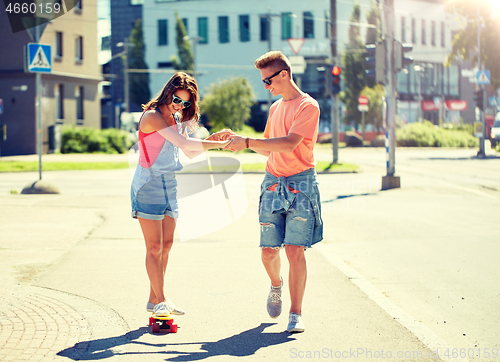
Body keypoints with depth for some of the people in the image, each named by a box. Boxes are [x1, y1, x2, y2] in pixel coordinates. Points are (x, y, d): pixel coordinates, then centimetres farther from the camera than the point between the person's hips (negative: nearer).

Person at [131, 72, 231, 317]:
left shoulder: (176, 119, 12)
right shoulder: (153, 116, -15)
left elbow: (190, 153, 15)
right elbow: (183, 143, -24)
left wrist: (213, 140, 0)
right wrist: (219, 145, -24)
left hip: (169, 185, 8)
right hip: (148, 184, -8)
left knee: (166, 244, 7)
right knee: (154, 246, -6)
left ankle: (154, 299, 14)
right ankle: (160, 301, -2)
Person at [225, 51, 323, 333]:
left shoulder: (308, 106, -7)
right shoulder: (275, 108, 18)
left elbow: (289, 144, -20)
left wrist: (248, 142, -21)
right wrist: (240, 140, 9)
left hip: (300, 183, -6)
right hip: (273, 183, 6)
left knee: (295, 251, -9)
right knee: (269, 251, 2)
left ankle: (296, 314, -2)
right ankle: (276, 285, 33)